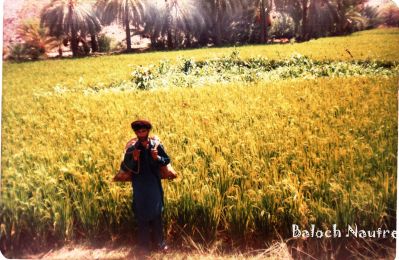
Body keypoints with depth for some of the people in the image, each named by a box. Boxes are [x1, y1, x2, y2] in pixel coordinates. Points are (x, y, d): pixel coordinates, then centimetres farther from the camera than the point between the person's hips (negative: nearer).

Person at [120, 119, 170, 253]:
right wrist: (133, 159, -23)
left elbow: (167, 160, 4)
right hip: (140, 188, -1)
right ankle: (144, 245, 24)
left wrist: (157, 158, -16)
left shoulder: (157, 145, -3)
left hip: (155, 186, 1)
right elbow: (124, 168, -6)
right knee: (142, 215, 8)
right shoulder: (132, 149, -6)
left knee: (157, 214, 13)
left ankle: (159, 242, 29)